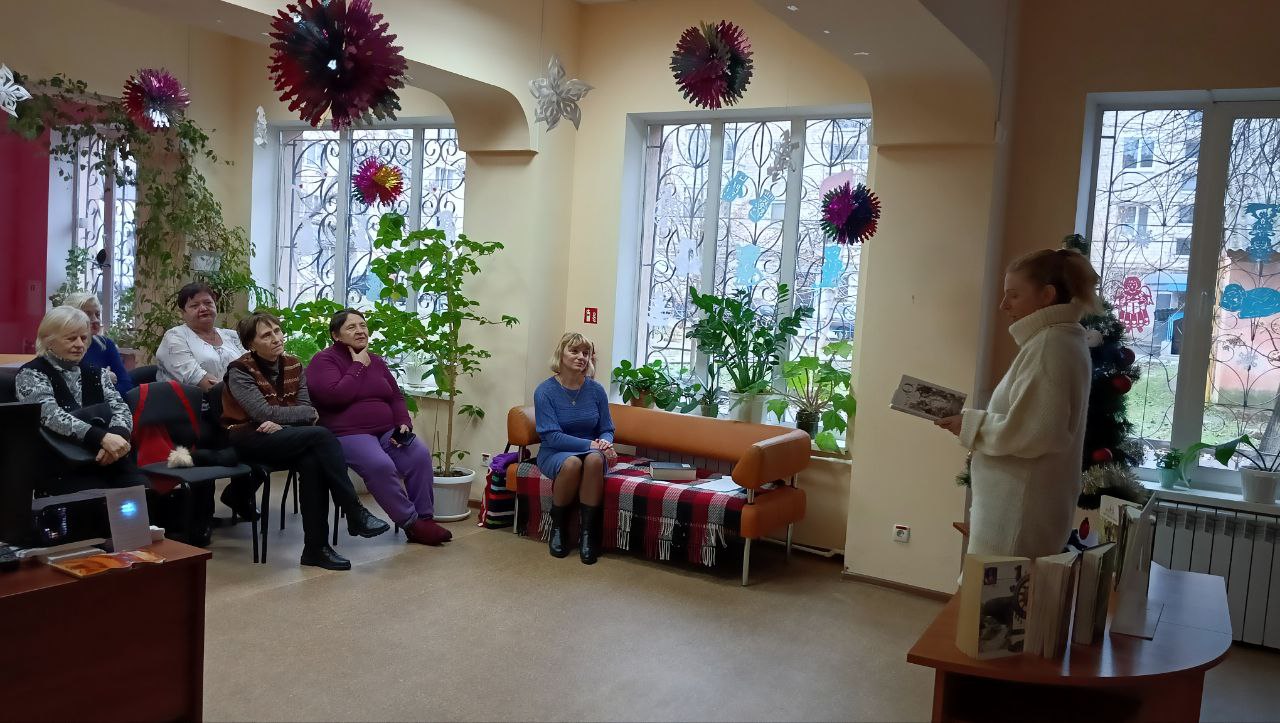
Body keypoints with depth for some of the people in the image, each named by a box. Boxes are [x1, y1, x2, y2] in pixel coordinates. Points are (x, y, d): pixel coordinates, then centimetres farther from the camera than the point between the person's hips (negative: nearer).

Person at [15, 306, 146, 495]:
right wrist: (102, 437, -29)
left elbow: (121, 408, 6)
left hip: (110, 463, 4)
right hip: (62, 471, -4)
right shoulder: (31, 374, 3)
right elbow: (51, 415, -15)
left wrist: (117, 436, -19)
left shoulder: (95, 373, 19)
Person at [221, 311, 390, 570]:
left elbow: (306, 409, 2)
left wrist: (282, 424, -18)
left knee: (312, 462, -32)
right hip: (248, 439, -5)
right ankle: (355, 514, -25)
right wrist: (309, 413, -7)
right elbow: (264, 413, -17)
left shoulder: (293, 366, 9)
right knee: (322, 436, -28)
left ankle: (316, 548, -26)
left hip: (282, 437, 5)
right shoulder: (240, 371, -7)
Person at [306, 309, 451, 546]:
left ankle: (425, 518, -12)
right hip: (348, 434, -6)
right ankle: (411, 523, -19)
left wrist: (404, 423, 2)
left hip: (387, 431, 6)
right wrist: (358, 366, -10)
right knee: (380, 465, -34)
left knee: (420, 455, -21)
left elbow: (396, 397, 21)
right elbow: (336, 395, -19)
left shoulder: (376, 361, 18)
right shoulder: (323, 361, -2)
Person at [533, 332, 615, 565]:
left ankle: (587, 532, -25)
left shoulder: (596, 390, 0)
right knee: (572, 462, -37)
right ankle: (557, 527, -13)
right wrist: (590, 444, -25)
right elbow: (551, 436, -16)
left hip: (591, 450, 2)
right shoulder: (545, 391, -9)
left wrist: (604, 443, -19)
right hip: (555, 453, -2)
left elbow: (607, 430, 7)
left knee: (594, 459, -35)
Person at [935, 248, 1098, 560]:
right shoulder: (1059, 341, 17)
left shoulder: (1051, 344, -15)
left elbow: (1032, 432, -23)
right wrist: (975, 419, 9)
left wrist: (971, 424, -11)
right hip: (1017, 505, 10)